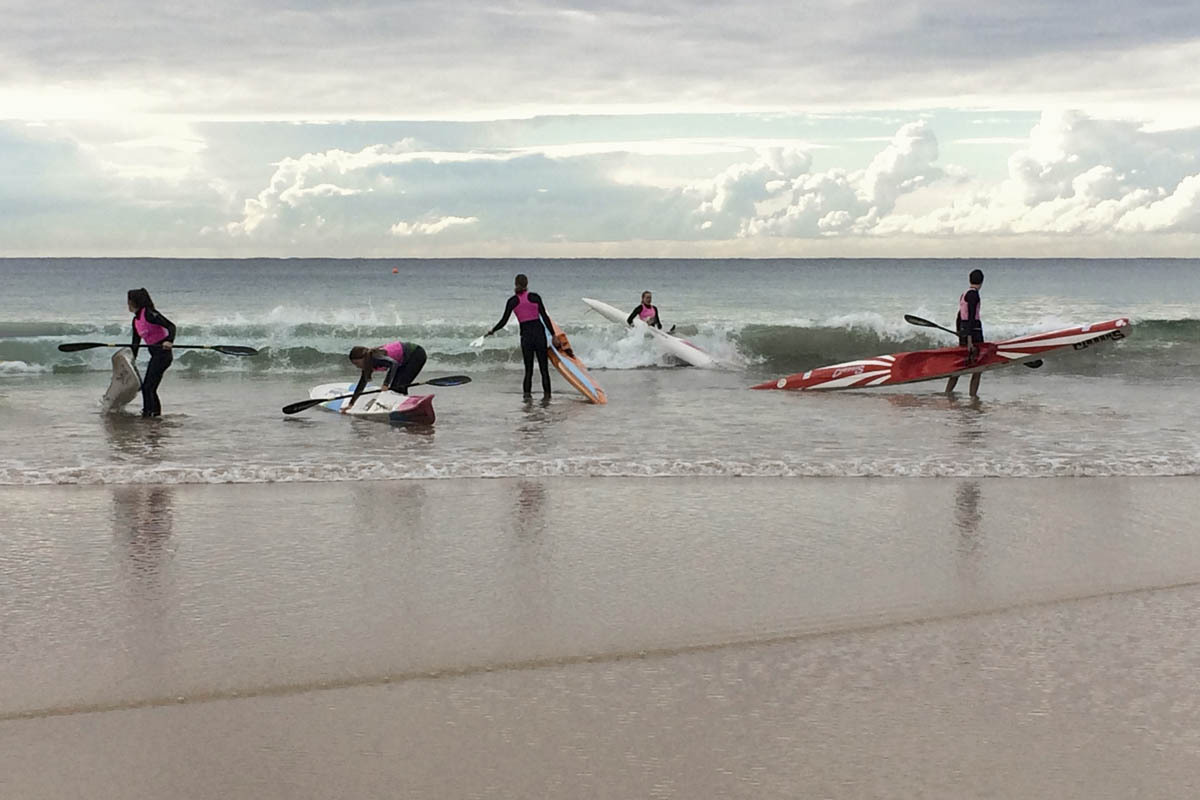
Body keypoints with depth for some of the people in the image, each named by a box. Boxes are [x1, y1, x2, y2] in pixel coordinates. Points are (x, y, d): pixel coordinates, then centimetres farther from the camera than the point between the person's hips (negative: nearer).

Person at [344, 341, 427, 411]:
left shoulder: (375, 358, -27)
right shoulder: (368, 365, 0)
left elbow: (394, 363, -43)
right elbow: (361, 384, 10)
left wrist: (386, 384, -47)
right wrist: (351, 404, 11)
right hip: (406, 360, 9)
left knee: (400, 386, -16)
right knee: (394, 387, 5)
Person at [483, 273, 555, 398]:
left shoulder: (512, 301, 0)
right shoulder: (535, 297, -1)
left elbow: (503, 321, 1)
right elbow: (545, 317, -4)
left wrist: (491, 331, 17)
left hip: (525, 335, 1)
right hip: (539, 332, -1)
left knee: (528, 369, 9)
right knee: (544, 368, 5)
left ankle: (527, 393, -2)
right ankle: (546, 394, 1)